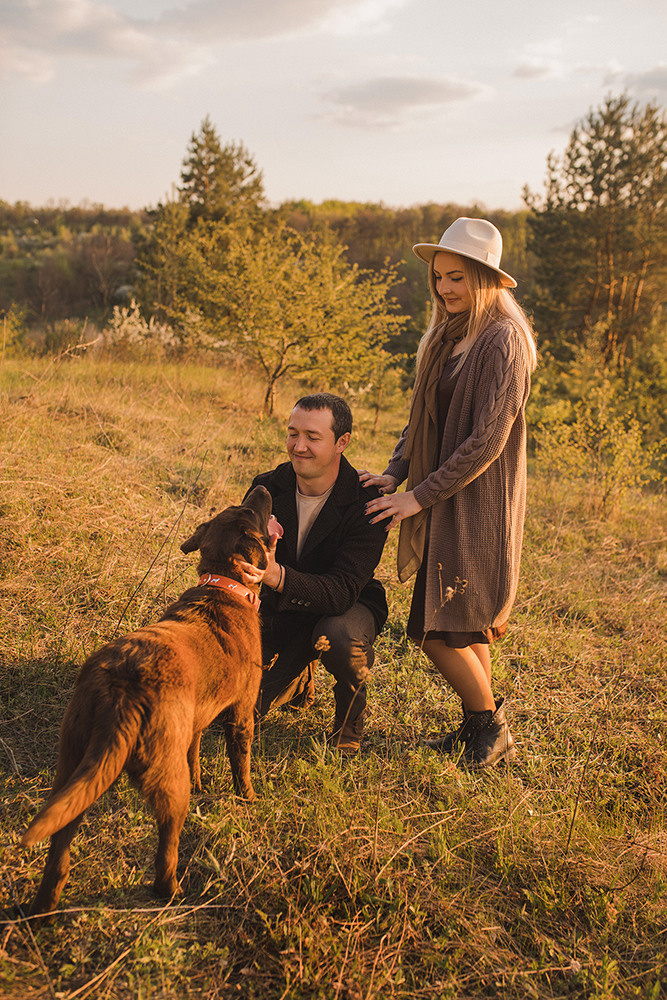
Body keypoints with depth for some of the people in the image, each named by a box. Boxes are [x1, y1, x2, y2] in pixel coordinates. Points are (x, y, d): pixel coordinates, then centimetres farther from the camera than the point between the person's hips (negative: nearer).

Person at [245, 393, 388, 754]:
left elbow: (342, 592, -34)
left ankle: (350, 716, -5)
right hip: (281, 610, 4)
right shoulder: (267, 489, -12)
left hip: (348, 607, -3)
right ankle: (299, 677, 24)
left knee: (340, 637, -39)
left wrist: (277, 575, -52)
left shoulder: (367, 504, -25)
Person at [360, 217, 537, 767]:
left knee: (440, 632, -6)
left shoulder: (503, 341, -15)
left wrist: (419, 496, -17)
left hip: (478, 505, -8)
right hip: (446, 503, 8)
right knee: (465, 625, 15)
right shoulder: (447, 335, 11)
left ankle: (492, 730, 13)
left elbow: (487, 440, -20)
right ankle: (479, 727, 29)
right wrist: (395, 473, 0)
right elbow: (423, 416, 15)